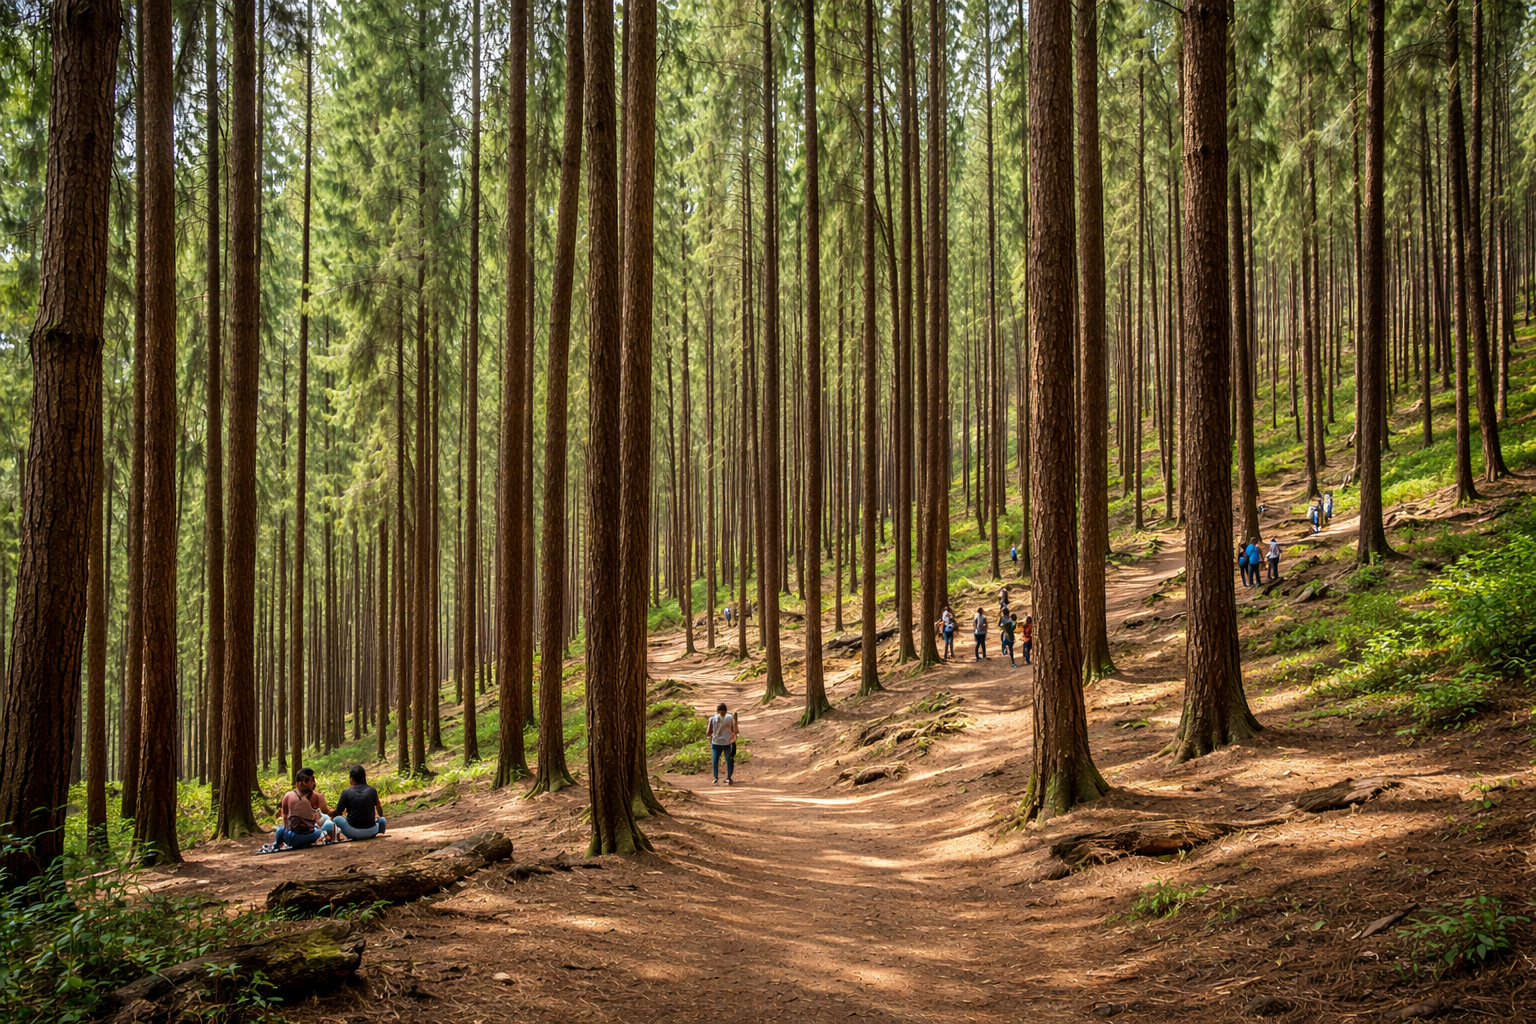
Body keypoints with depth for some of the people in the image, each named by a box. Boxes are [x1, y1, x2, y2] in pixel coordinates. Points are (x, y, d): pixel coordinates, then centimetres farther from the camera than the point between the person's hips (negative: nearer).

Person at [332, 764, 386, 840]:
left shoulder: (346, 793, -7)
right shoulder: (372, 791, 0)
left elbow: (338, 812, 1)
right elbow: (379, 808, 18)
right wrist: (380, 817, 38)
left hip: (352, 833, -3)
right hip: (370, 832, 4)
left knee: (337, 819, 16)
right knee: (381, 820, 30)